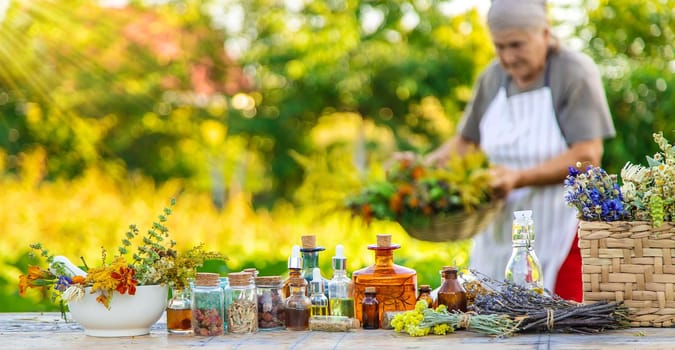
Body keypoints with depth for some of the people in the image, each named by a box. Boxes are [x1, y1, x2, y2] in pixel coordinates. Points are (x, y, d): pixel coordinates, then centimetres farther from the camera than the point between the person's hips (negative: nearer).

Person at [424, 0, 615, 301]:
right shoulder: (493, 78, 9)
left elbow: (587, 155, -16)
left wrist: (519, 178, -25)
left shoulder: (575, 73, -8)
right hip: (500, 237, 5)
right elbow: (466, 141, 19)